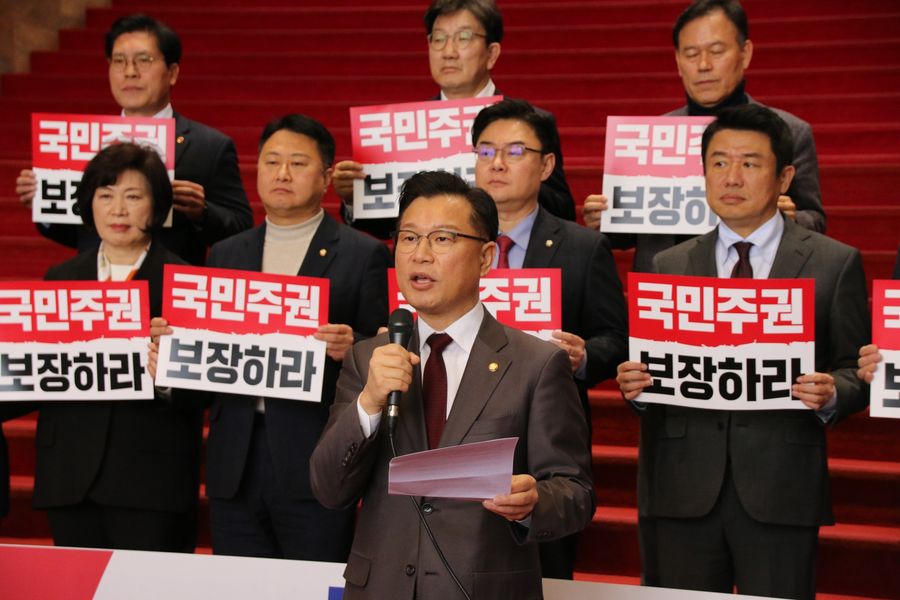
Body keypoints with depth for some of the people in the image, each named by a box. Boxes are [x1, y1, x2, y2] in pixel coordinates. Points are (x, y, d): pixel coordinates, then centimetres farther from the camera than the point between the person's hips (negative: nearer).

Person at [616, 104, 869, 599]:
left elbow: (857, 370, 4)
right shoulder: (667, 266, 12)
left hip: (780, 491, -2)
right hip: (680, 490, 2)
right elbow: (651, 372, 13)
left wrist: (831, 395, -16)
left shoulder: (835, 264, 4)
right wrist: (633, 384, -9)